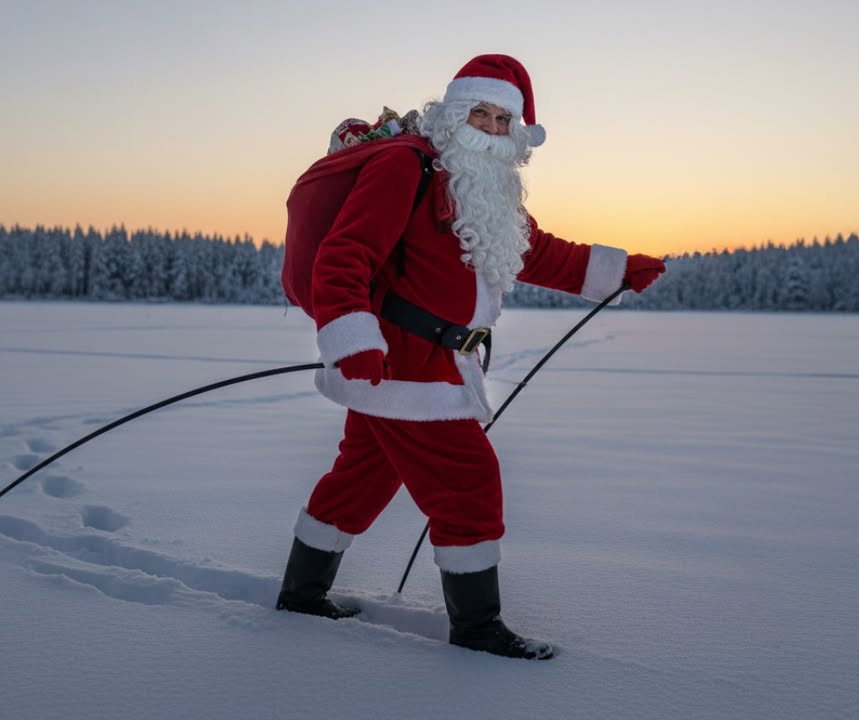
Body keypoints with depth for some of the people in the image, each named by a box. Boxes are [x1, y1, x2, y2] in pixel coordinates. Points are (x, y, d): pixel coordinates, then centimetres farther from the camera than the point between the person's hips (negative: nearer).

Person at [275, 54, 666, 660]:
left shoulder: (492, 190, 16)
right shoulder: (406, 167, -14)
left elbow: (537, 252, 27)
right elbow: (343, 257, -21)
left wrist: (617, 270, 26)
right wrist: (354, 341, -32)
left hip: (433, 360, 10)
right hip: (396, 358, -10)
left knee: (366, 474, 18)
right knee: (469, 478, -7)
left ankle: (303, 591, 34)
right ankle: (476, 624, 7)